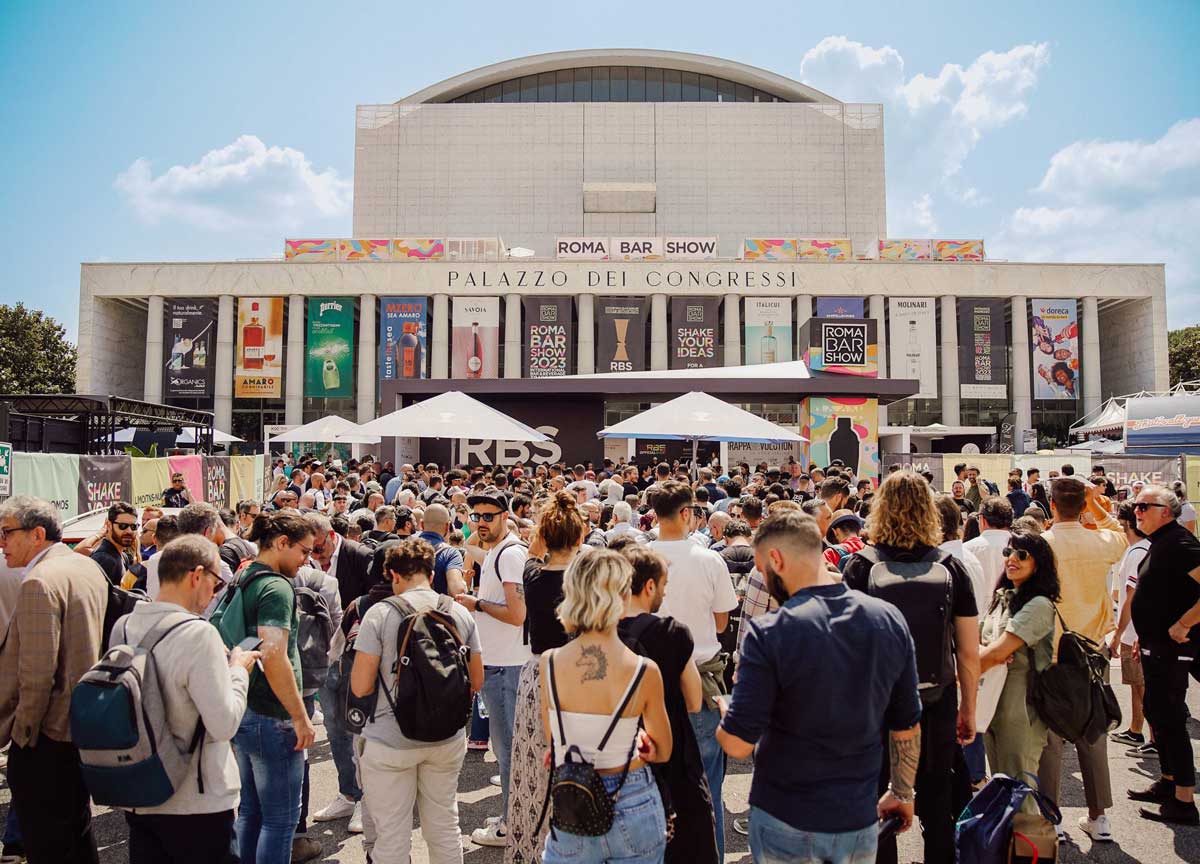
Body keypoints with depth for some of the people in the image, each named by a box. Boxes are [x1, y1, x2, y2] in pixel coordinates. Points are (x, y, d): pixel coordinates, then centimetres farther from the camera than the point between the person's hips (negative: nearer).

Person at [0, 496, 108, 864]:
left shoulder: (39, 582, -20)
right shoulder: (89, 568, 7)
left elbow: (37, 674, -22)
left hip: (47, 736, -9)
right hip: (84, 725, 9)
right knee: (77, 829, 22)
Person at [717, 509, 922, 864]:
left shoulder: (768, 633, -22)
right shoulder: (890, 619, -8)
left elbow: (738, 744, -20)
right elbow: (907, 728, 2)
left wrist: (721, 717, 2)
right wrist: (902, 792, 17)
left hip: (784, 823, -3)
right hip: (858, 818, 4)